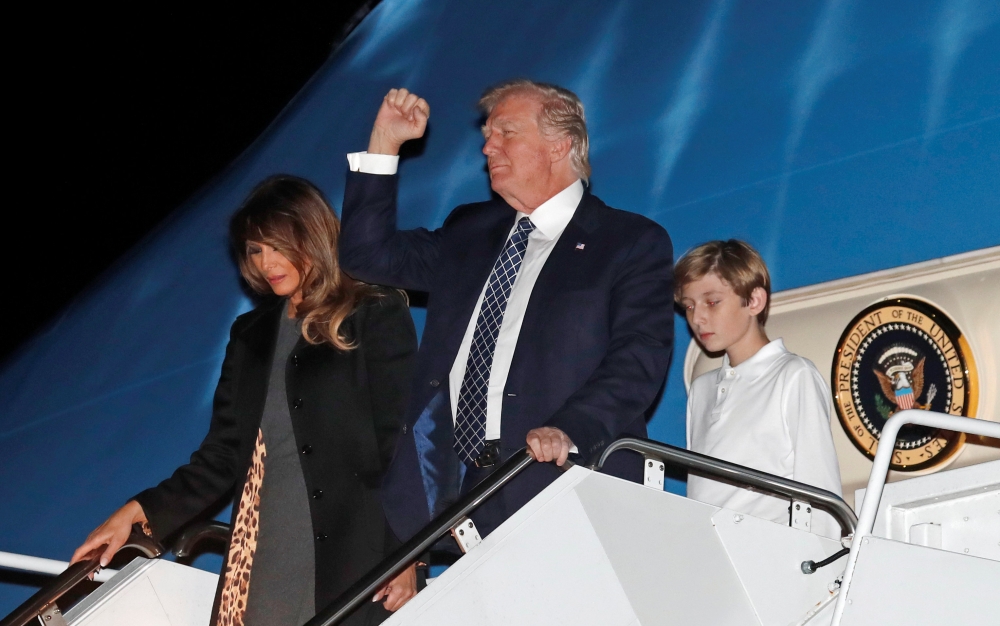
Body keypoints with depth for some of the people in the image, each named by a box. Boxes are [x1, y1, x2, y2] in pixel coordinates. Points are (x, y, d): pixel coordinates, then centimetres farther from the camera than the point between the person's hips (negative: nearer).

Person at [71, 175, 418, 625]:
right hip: (263, 562, 4)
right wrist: (140, 512, 4)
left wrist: (405, 554, -11)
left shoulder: (378, 316, 3)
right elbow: (222, 455, 16)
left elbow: (400, 439, -2)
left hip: (356, 557, -4)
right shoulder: (251, 333, 19)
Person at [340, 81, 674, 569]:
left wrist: (571, 429, -25)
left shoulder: (633, 242, 4)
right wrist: (383, 145, 17)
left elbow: (640, 356, -8)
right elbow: (368, 254, 24)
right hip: (454, 482, 5)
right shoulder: (469, 231, 25)